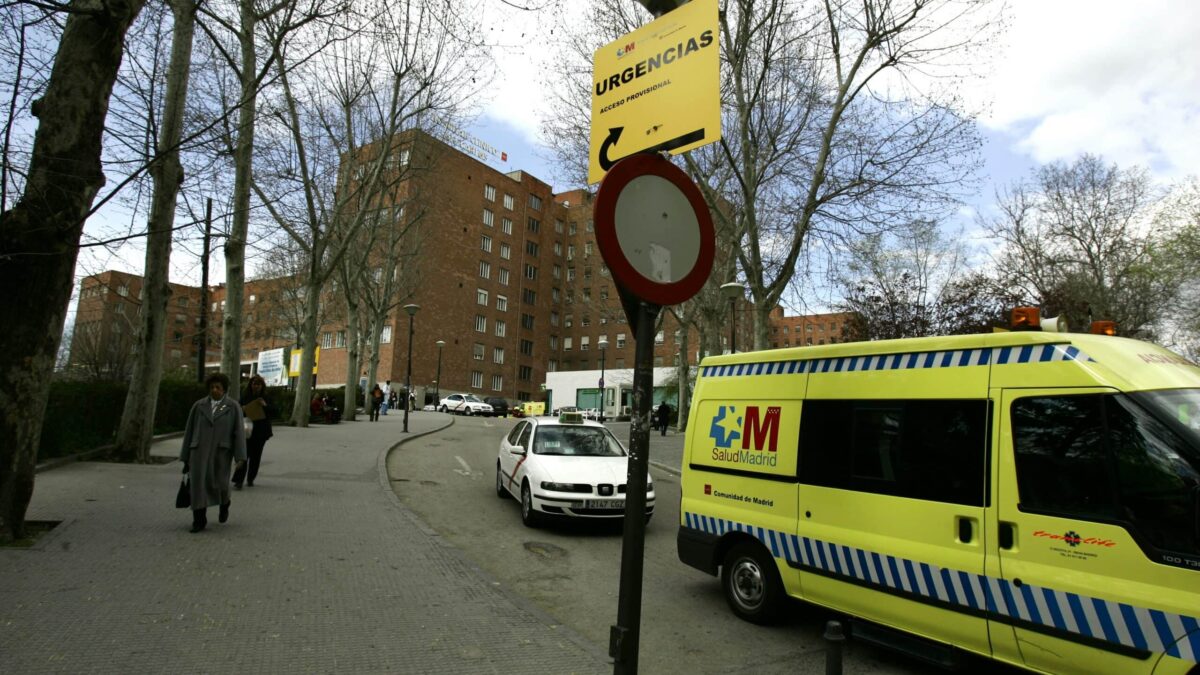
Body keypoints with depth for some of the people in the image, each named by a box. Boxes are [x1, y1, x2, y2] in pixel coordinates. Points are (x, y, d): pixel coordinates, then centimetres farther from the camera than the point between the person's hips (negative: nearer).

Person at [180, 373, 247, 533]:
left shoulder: (233, 407, -1)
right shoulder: (198, 405, 5)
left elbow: (239, 432, -6)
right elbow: (189, 431, 10)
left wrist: (240, 457, -13)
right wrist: (186, 456, 10)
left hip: (222, 451, -2)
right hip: (200, 450, 2)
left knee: (219, 485, 0)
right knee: (198, 483, -8)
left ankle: (224, 504, 33)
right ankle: (199, 521, 0)